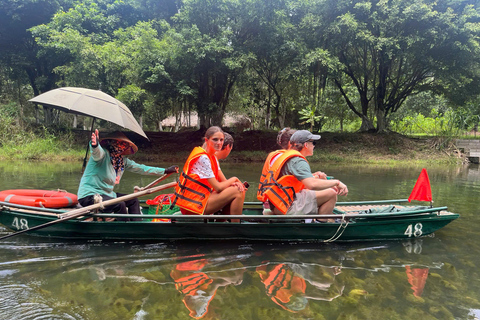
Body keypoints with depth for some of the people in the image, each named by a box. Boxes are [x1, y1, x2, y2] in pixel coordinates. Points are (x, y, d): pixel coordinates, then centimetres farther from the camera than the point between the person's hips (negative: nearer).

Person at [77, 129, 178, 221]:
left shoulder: (123, 160, 6)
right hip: (89, 196, -9)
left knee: (133, 200, 10)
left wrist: (165, 171, 13)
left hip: (106, 194, 9)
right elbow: (97, 153, -41)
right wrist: (95, 145, -67)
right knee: (119, 205, -27)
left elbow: (140, 168, 12)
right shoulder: (103, 154, -17)